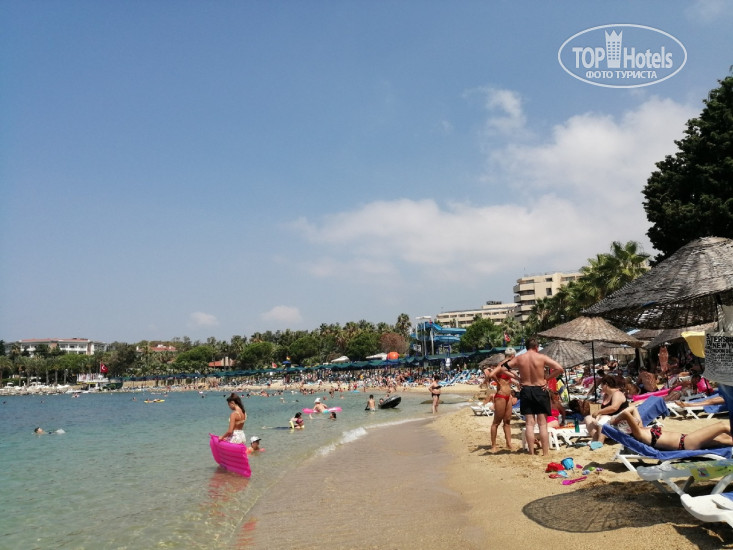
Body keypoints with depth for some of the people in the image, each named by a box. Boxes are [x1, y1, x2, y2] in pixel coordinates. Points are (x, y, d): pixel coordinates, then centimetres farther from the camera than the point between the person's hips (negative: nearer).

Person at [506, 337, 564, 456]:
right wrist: (547, 378, -3)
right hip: (540, 390, -2)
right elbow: (560, 369, -11)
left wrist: (517, 377, 7)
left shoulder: (518, 358, 1)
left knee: (530, 424, 6)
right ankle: (546, 453, 6)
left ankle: (531, 453, 7)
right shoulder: (542, 357, -6)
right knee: (542, 424, 4)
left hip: (526, 391, 2)